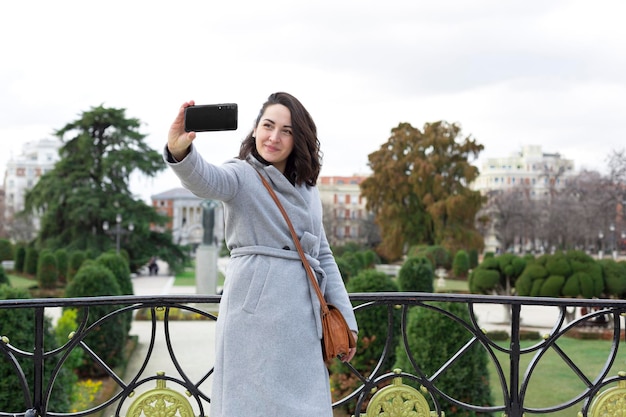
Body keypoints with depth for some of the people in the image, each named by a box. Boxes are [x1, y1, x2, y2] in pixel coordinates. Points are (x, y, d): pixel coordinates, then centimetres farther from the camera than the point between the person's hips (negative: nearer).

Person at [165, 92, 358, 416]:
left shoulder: (308, 189, 17)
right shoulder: (242, 175, -1)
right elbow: (205, 180, -24)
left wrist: (345, 317, 14)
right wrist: (180, 152, -47)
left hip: (303, 315, 6)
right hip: (256, 308, -6)